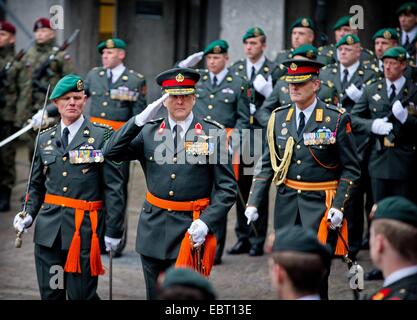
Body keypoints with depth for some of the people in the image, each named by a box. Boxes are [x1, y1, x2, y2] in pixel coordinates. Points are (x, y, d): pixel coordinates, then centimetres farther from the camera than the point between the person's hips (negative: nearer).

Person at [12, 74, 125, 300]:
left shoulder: (102, 137, -2)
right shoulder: (45, 139, 12)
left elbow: (114, 187, -4)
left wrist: (113, 230, -8)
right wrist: (29, 214, 2)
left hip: (84, 229, -4)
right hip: (49, 228, 4)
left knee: (81, 294, -3)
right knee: (50, 293, 7)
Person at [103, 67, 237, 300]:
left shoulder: (213, 134, -2)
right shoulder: (149, 132, 7)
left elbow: (227, 187, -2)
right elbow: (111, 153, -3)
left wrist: (206, 222, -15)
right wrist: (140, 119, -11)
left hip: (191, 230, -3)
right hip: (154, 228, 4)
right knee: (155, 295, 11)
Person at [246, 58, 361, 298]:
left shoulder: (336, 119, -5)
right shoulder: (279, 118, 7)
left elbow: (351, 169, -3)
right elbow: (267, 165, 11)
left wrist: (339, 206, -13)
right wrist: (253, 202, 3)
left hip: (320, 205, -4)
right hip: (287, 204, 4)